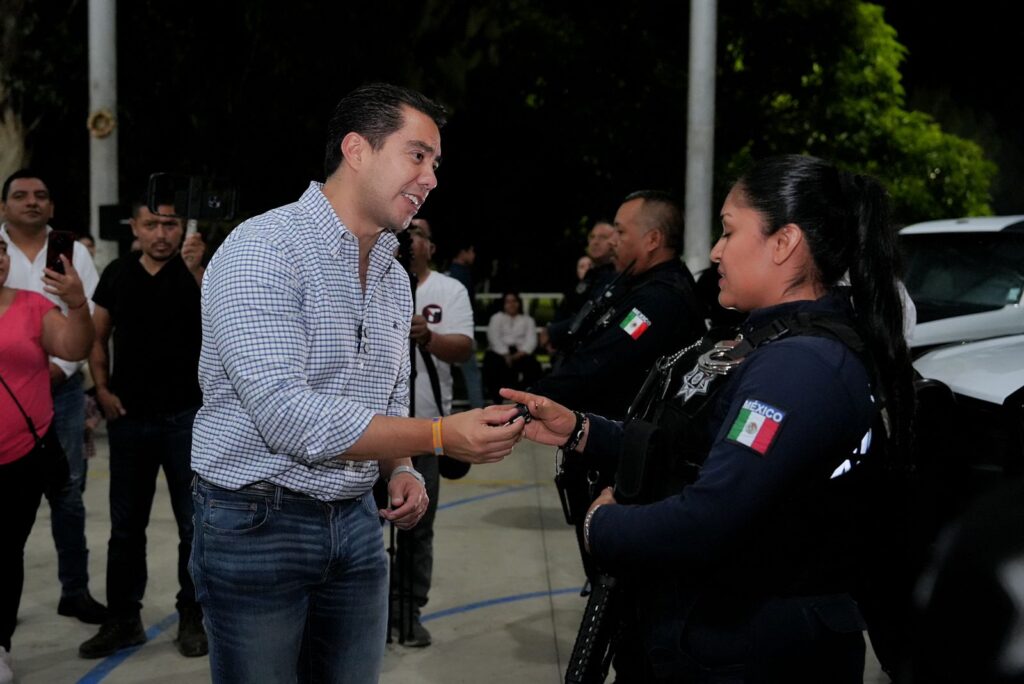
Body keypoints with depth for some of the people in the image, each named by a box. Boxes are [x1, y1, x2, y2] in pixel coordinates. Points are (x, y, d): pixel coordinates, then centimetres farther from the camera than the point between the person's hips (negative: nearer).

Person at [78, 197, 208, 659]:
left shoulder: (197, 271, -3)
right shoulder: (118, 274, 7)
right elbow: (98, 337, 14)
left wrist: (195, 269, -35)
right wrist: (102, 389, 2)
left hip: (186, 416, -3)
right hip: (128, 417, 3)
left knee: (194, 524, 4)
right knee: (125, 525, 11)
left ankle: (191, 618, 17)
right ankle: (123, 620, 23)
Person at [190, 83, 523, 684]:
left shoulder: (395, 277, 9)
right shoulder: (263, 249, -17)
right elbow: (284, 414, -27)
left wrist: (401, 470, -3)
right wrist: (442, 436, -26)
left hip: (357, 522, 7)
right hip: (256, 522, -6)